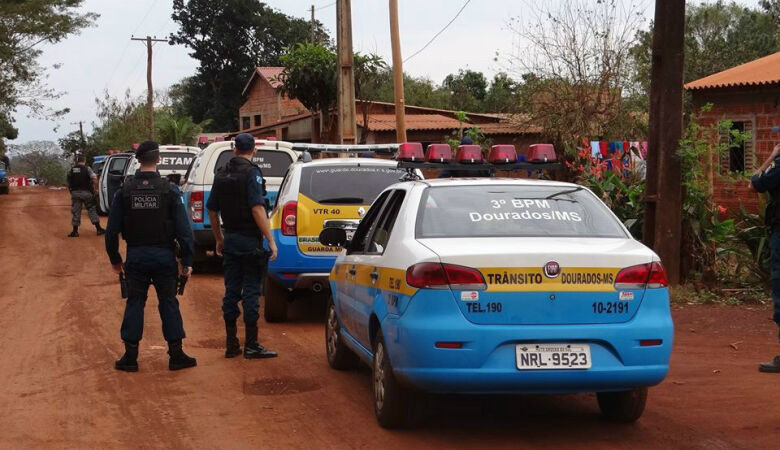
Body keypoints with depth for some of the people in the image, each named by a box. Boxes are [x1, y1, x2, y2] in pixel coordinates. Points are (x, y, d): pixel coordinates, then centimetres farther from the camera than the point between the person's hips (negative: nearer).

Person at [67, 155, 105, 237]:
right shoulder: (87, 169, -4)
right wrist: (95, 189, -6)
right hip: (86, 192, -2)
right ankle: (99, 229, 4)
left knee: (75, 212, 7)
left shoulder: (71, 170, 7)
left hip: (75, 193, 2)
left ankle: (75, 231, 6)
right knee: (92, 210, 5)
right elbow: (94, 178, -17)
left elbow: (69, 183, 7)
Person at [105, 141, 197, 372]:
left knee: (134, 303, 9)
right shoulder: (169, 190, -6)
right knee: (168, 303, 7)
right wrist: (187, 261, -3)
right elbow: (183, 229, -9)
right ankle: (176, 355, 9)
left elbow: (112, 230, 1)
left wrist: (115, 259, 13)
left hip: (136, 257, 1)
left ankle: (130, 356, 10)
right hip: (164, 256, -1)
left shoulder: (125, 191, -1)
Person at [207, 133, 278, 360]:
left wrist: (219, 239, 26)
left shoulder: (222, 174, 10)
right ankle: (251, 345, 0)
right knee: (250, 291, -3)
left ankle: (231, 344, 15)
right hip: (249, 239, -6)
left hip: (230, 239, 6)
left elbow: (212, 211, 16)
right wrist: (271, 240, -18)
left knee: (231, 291, 10)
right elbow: (257, 209, -20)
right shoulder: (251, 173, -11)